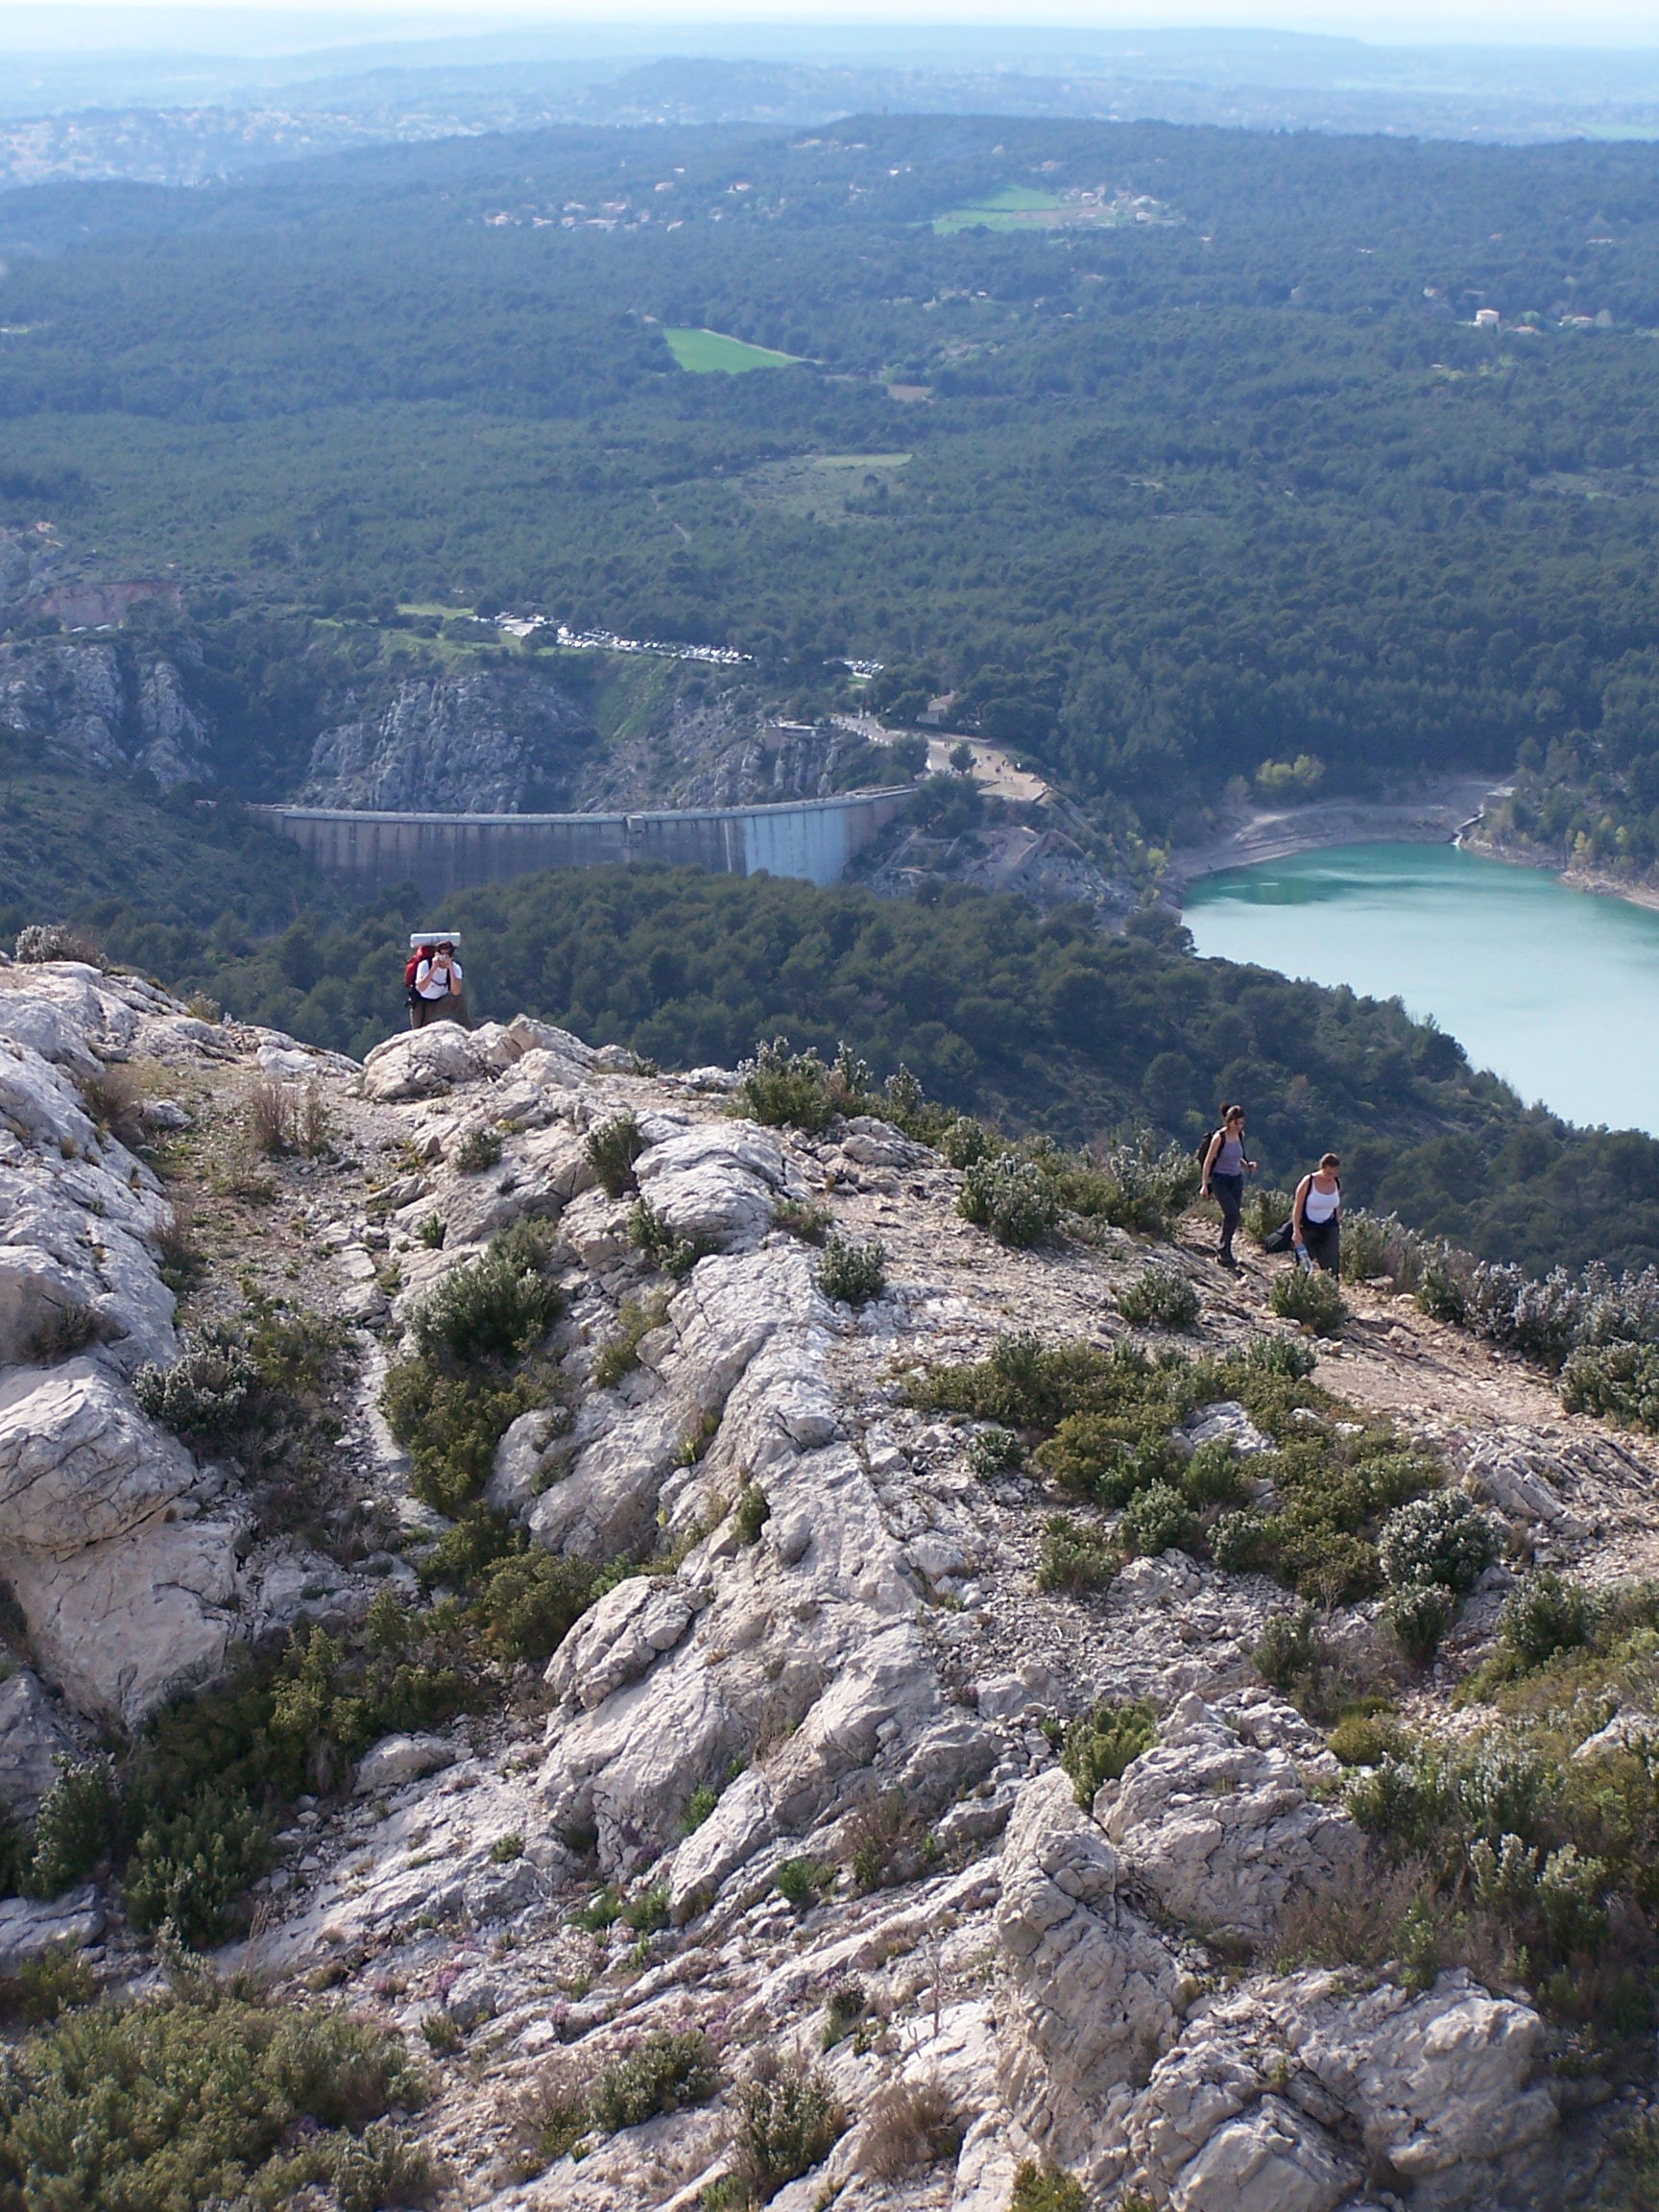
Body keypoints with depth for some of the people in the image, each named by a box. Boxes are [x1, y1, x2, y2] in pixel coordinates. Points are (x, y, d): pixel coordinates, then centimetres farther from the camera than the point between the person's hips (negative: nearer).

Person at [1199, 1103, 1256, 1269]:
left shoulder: (1240, 1135, 5)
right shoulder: (1219, 1137, -14)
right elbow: (1208, 1161, -10)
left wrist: (1247, 1165, 1)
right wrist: (1205, 1185, -11)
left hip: (1236, 1180, 6)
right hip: (1220, 1180, -6)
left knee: (1230, 1217, 5)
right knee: (1233, 1214, -18)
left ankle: (1223, 1253, 17)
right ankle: (1224, 1252, -7)